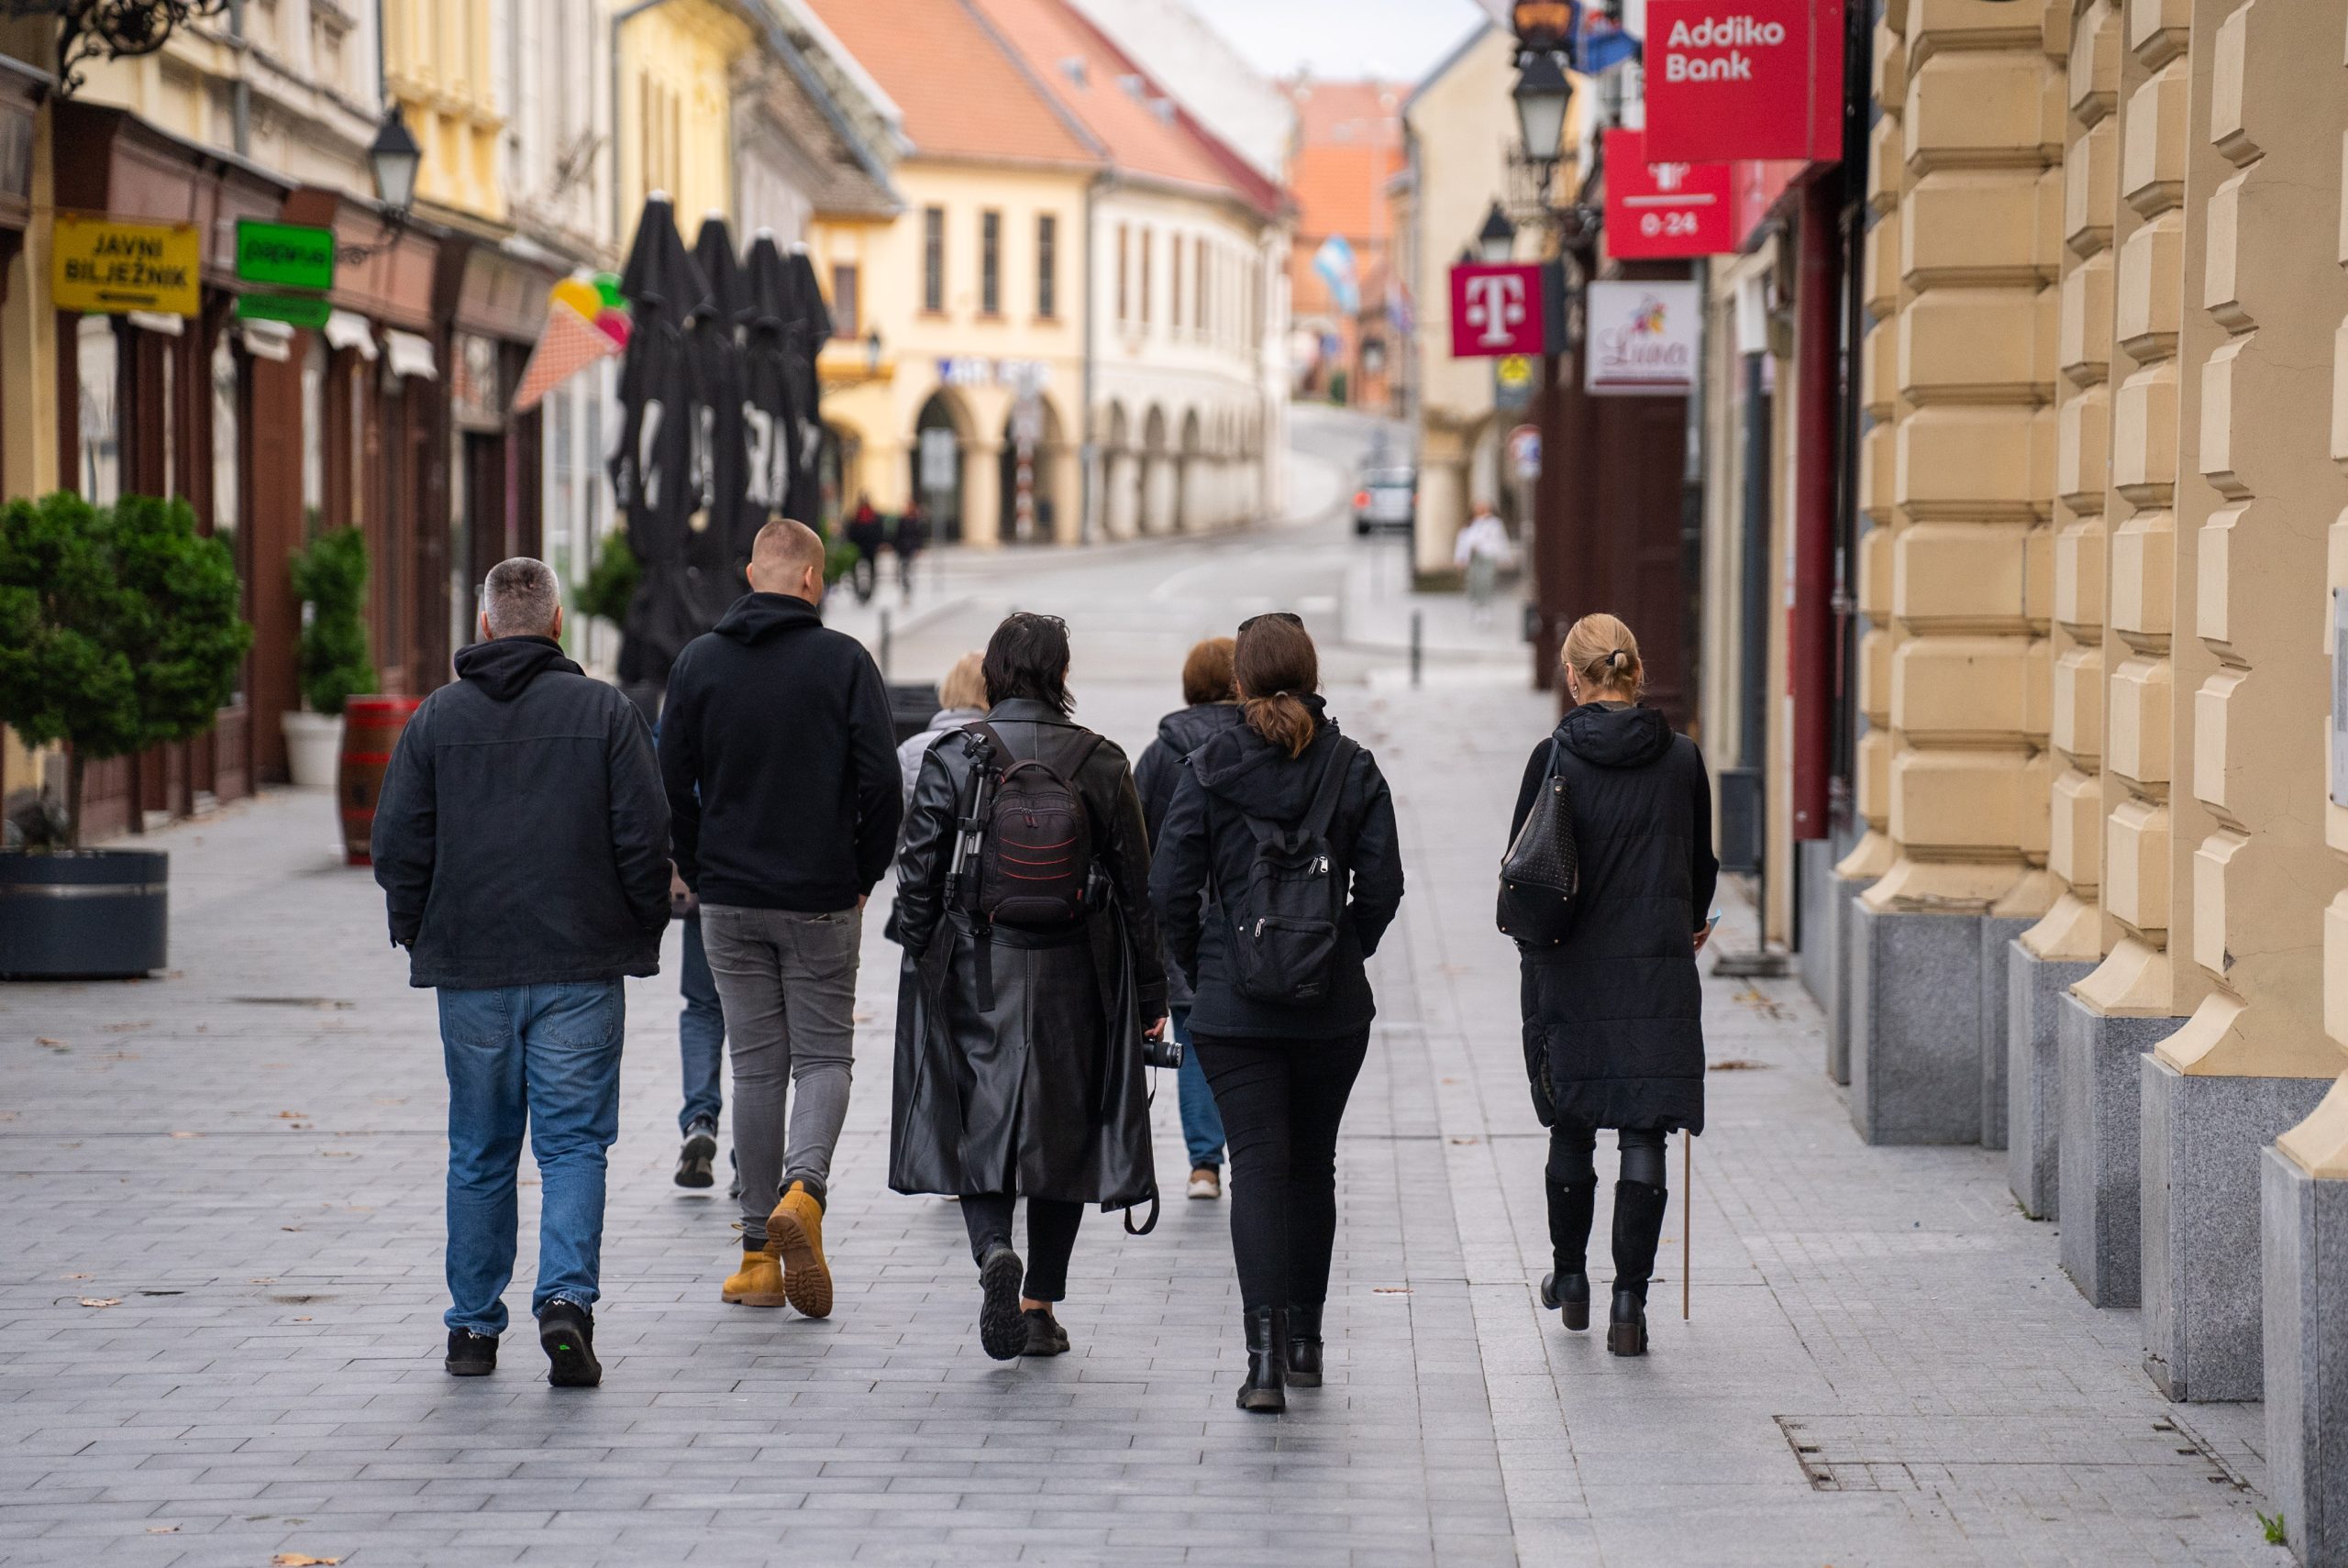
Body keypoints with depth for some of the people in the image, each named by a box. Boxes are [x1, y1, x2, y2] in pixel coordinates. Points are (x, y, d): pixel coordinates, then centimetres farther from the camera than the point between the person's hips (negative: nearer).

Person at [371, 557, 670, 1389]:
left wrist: (417, 936, 14)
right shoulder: (606, 711, -1)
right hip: (581, 969, -1)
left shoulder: (436, 718, 3)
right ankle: (566, 1297, -17)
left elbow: (399, 845, 2)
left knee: (479, 1153, 11)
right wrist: (643, 932, 9)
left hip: (471, 971, 2)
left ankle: (473, 1328, 15)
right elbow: (645, 836, -4)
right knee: (573, 1141, 1)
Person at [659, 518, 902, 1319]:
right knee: (824, 1056, 7)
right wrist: (863, 876, 3)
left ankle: (760, 1254, 8)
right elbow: (882, 781, -10)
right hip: (821, 902, -2)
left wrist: (700, 875, 13)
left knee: (756, 1066, 9)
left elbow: (672, 781, 3)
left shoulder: (699, 661, 2)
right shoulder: (844, 661, -6)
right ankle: (803, 1190, -20)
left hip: (729, 901, 2)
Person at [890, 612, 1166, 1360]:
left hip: (977, 976, -1)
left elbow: (918, 878, -4)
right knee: (1062, 1131, 12)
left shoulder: (952, 759, -4)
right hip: (1074, 982, 1)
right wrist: (1151, 995, 7)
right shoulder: (1100, 763, -1)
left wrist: (918, 968, 6)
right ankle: (1041, 1306, 15)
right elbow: (1136, 886, 1)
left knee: (978, 1129, 6)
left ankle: (993, 1253, -21)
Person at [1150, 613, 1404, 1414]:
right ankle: (1303, 1338, 25)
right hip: (1333, 1008, 2)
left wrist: (1197, 970, 8)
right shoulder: (1353, 770, -1)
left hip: (1233, 1007, -2)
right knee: (1312, 1164, 16)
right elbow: (1382, 885, -2)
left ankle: (1265, 1351, -16)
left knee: (1258, 1166, -4)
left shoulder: (1208, 769, -6)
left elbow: (1170, 888, -6)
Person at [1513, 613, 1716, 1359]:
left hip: (1569, 968, 0)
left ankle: (1570, 1276, 30)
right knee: (1645, 1133, 0)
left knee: (1571, 1123, 16)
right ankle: (1629, 1299, -7)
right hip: (1659, 969, 0)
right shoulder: (1681, 758, -1)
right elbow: (1700, 869, 8)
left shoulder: (1554, 758, -7)